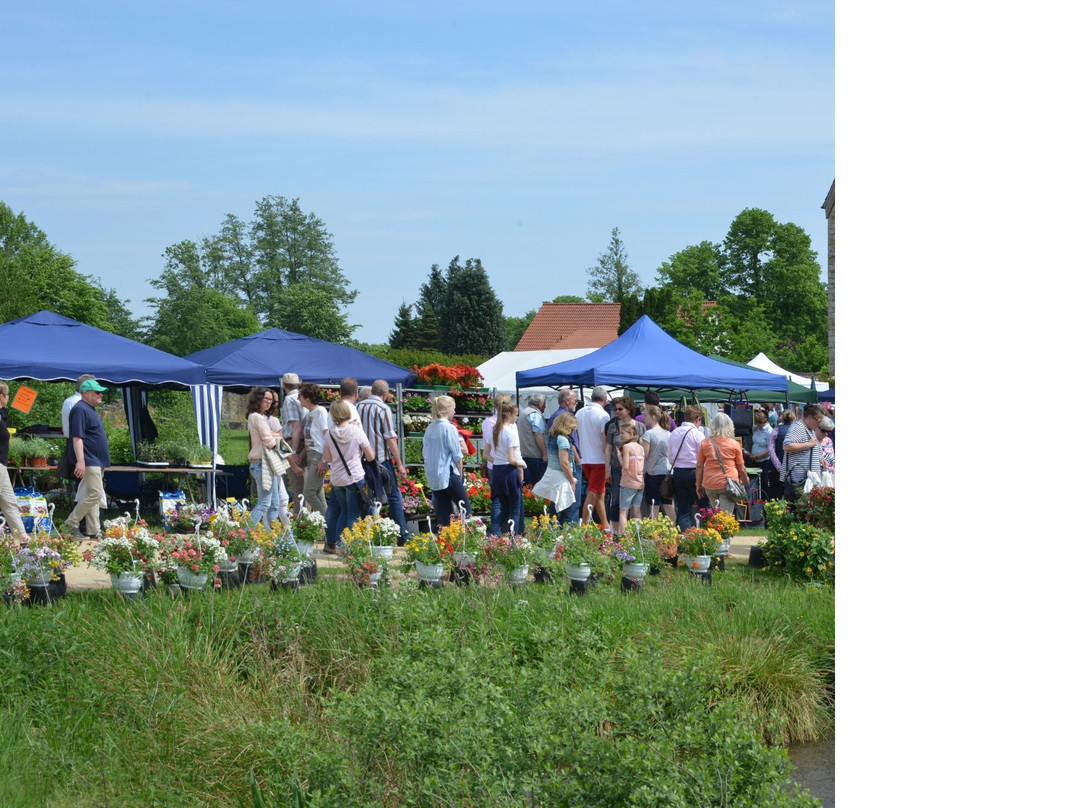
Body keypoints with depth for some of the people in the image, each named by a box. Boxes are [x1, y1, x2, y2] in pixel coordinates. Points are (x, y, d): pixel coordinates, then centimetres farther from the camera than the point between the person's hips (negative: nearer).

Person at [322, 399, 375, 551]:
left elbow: (327, 459, 4)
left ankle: (333, 544, 22)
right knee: (354, 515, 4)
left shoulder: (330, 433, -2)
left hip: (336, 480, 4)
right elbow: (370, 456, -5)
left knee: (344, 511, 21)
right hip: (355, 478, -4)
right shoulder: (356, 431, -11)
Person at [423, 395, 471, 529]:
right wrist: (460, 474, 5)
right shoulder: (449, 428, -12)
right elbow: (457, 455, -9)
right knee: (466, 508, 1)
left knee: (443, 512, 9)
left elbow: (426, 454, 13)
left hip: (433, 476, 7)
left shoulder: (430, 428, 8)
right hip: (448, 475, -7)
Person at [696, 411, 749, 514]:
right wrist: (745, 480, 26)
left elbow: (699, 467, 5)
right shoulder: (735, 444, 0)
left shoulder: (705, 443, 3)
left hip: (710, 484, 2)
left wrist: (699, 485, 14)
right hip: (728, 485, -2)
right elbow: (741, 468, 7)